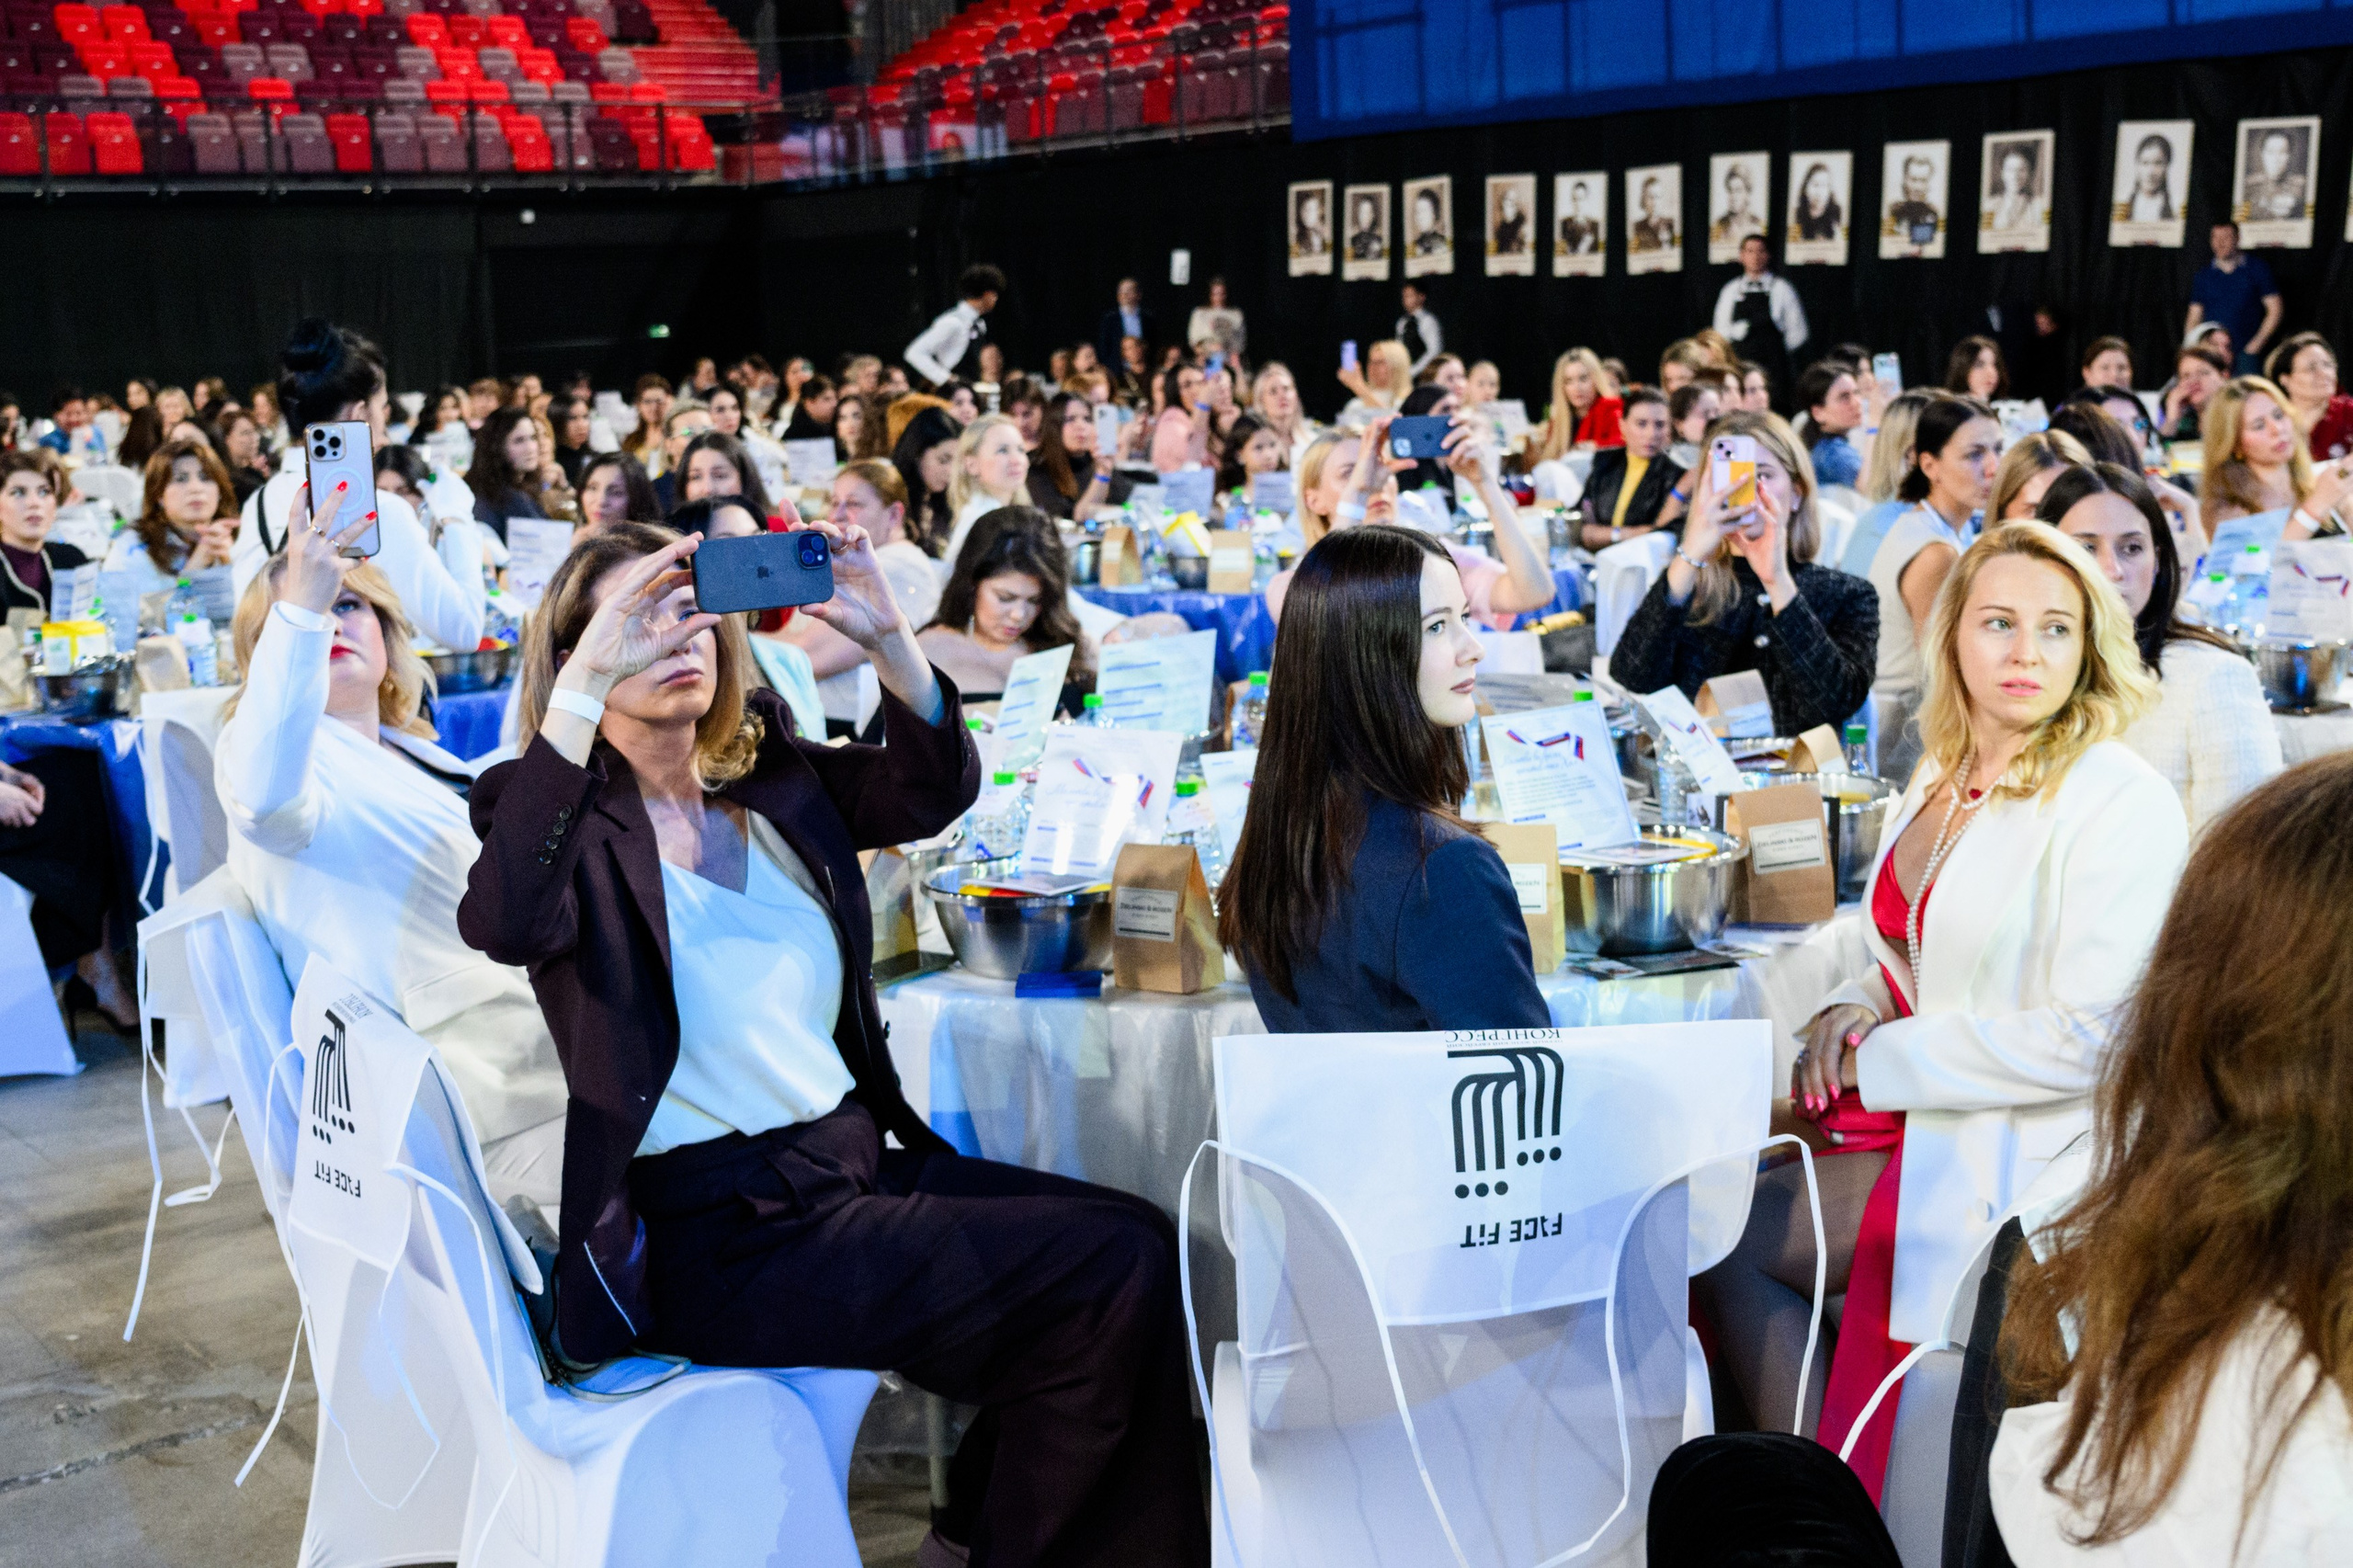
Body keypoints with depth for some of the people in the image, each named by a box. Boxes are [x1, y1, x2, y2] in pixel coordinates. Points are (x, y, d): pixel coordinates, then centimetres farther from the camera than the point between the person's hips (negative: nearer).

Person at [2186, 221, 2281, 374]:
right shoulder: (2204, 274, 12)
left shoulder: (2256, 268, 5)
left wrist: (2257, 343, -6)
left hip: (2245, 353, -2)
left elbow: (2274, 310, 4)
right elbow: (2194, 317, 13)